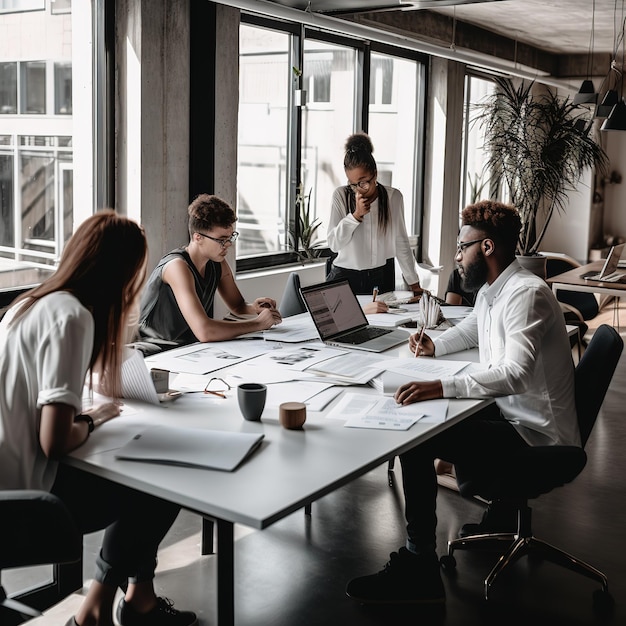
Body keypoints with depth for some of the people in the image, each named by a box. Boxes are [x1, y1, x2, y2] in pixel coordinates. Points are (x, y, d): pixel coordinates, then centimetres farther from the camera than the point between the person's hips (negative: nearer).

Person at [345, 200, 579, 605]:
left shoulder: (525, 294, -22)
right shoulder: (492, 290, 9)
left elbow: (515, 374, -35)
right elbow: (470, 330, 30)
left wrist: (442, 387, -44)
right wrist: (435, 347, 9)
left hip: (536, 434, -10)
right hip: (513, 413, 10)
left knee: (416, 442, -18)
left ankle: (419, 569, -10)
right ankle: (501, 512, 33)